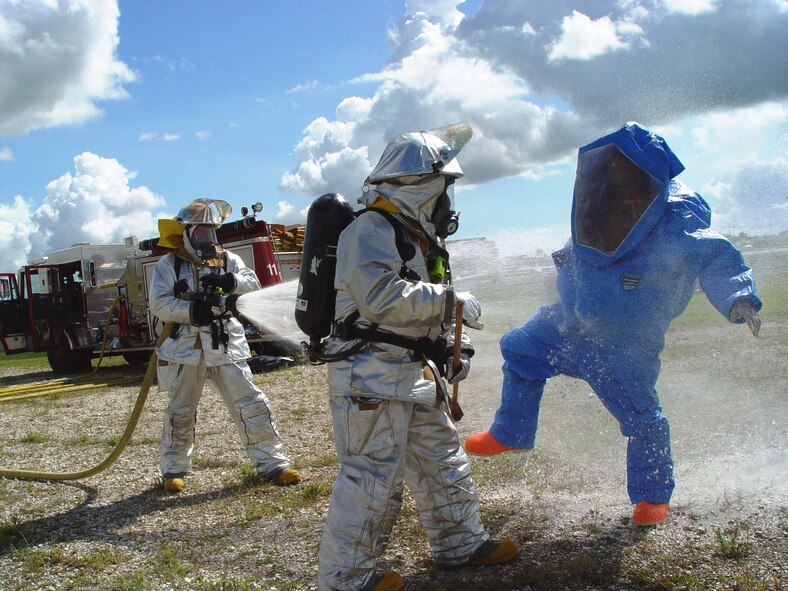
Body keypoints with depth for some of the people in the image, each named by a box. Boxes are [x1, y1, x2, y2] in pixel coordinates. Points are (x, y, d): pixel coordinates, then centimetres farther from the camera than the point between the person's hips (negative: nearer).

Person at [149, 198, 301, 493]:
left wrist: (232, 281, -23)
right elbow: (159, 304, -9)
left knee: (250, 403, -1)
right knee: (180, 411, 10)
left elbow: (253, 284, -3)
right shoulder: (168, 265, 1)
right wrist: (191, 310, -24)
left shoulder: (227, 259, 9)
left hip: (226, 347, 2)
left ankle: (271, 462, 7)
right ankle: (174, 469, 26)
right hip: (186, 348, -1)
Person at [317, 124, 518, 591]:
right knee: (372, 478, -4)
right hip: (373, 376, -10)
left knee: (442, 461, 19)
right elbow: (381, 297, -29)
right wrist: (451, 300, -21)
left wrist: (453, 348, 14)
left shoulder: (418, 234, 17)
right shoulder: (371, 229, -15)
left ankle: (461, 543, 35)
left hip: (415, 375, 10)